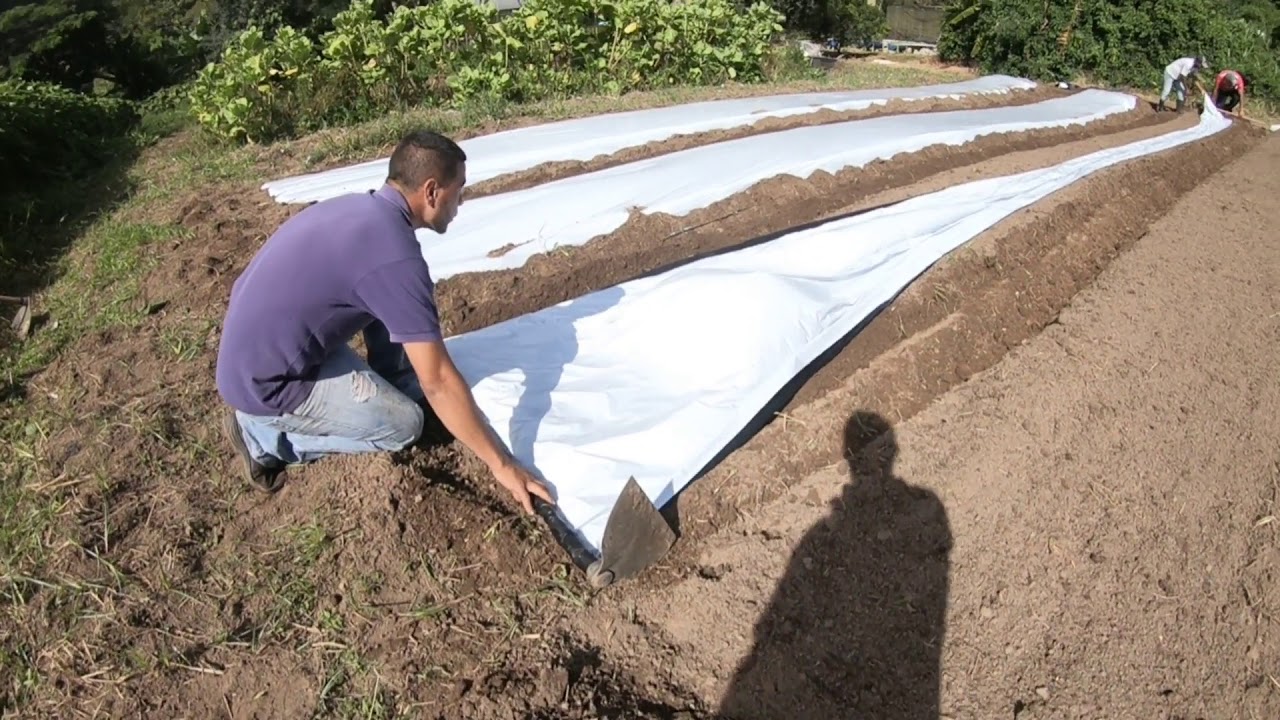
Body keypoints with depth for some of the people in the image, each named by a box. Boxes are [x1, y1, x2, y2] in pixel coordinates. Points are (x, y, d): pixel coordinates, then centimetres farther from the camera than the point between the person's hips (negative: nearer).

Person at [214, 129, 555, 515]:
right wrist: (502, 464, -17)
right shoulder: (394, 255, -25)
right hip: (266, 382, -9)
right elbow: (439, 382, -24)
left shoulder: (359, 206, 2)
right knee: (404, 425, -1)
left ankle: (395, 390, 22)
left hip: (258, 343, 9)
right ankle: (264, 435, 3)